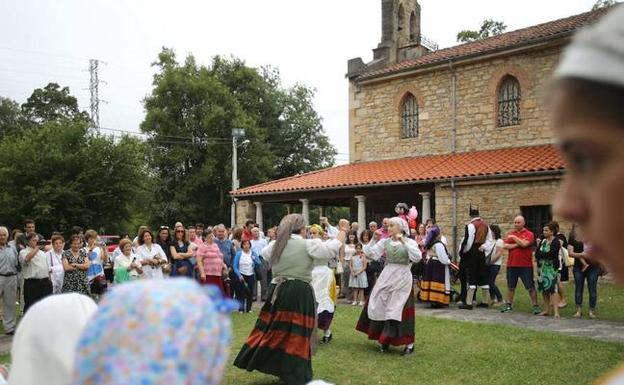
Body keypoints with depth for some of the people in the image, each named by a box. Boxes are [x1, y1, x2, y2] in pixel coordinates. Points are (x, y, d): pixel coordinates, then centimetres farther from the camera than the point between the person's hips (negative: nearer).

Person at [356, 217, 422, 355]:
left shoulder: (410, 242, -3)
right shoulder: (384, 242, 4)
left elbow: (417, 257, -20)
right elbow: (370, 254, -3)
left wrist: (404, 242, -22)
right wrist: (374, 239, -13)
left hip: (402, 278, -4)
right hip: (387, 277, 4)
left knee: (400, 309, -5)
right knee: (382, 307, 7)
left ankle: (409, 343, 7)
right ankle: (385, 339, 24)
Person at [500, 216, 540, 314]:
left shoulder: (529, 234, -2)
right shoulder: (510, 234, 11)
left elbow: (524, 244, -20)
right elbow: (505, 246, -1)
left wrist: (514, 237, -10)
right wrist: (516, 245, -12)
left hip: (525, 265, -4)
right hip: (511, 265, 4)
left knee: (530, 287, 0)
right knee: (510, 286, 13)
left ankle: (535, 306, 8)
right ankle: (508, 305, 22)